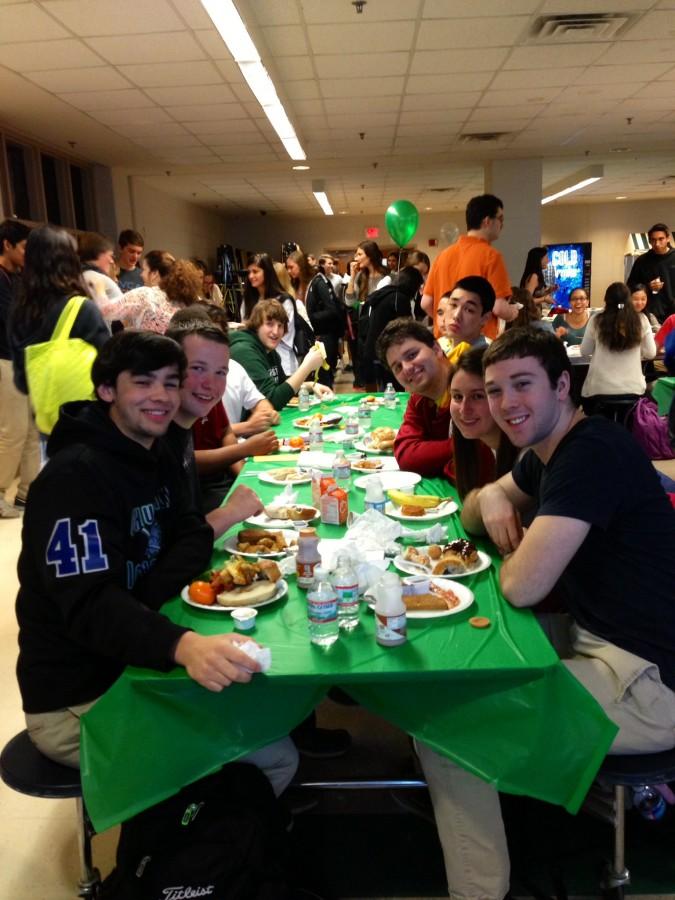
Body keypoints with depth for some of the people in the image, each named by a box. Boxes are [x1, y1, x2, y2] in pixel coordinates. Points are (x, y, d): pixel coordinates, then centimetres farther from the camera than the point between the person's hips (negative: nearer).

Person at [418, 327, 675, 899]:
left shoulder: (593, 451, -22)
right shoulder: (548, 452, 8)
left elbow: (522, 587, -28)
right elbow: (471, 516, 18)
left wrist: (512, 548, -5)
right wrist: (491, 496, -6)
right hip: (599, 638, 10)